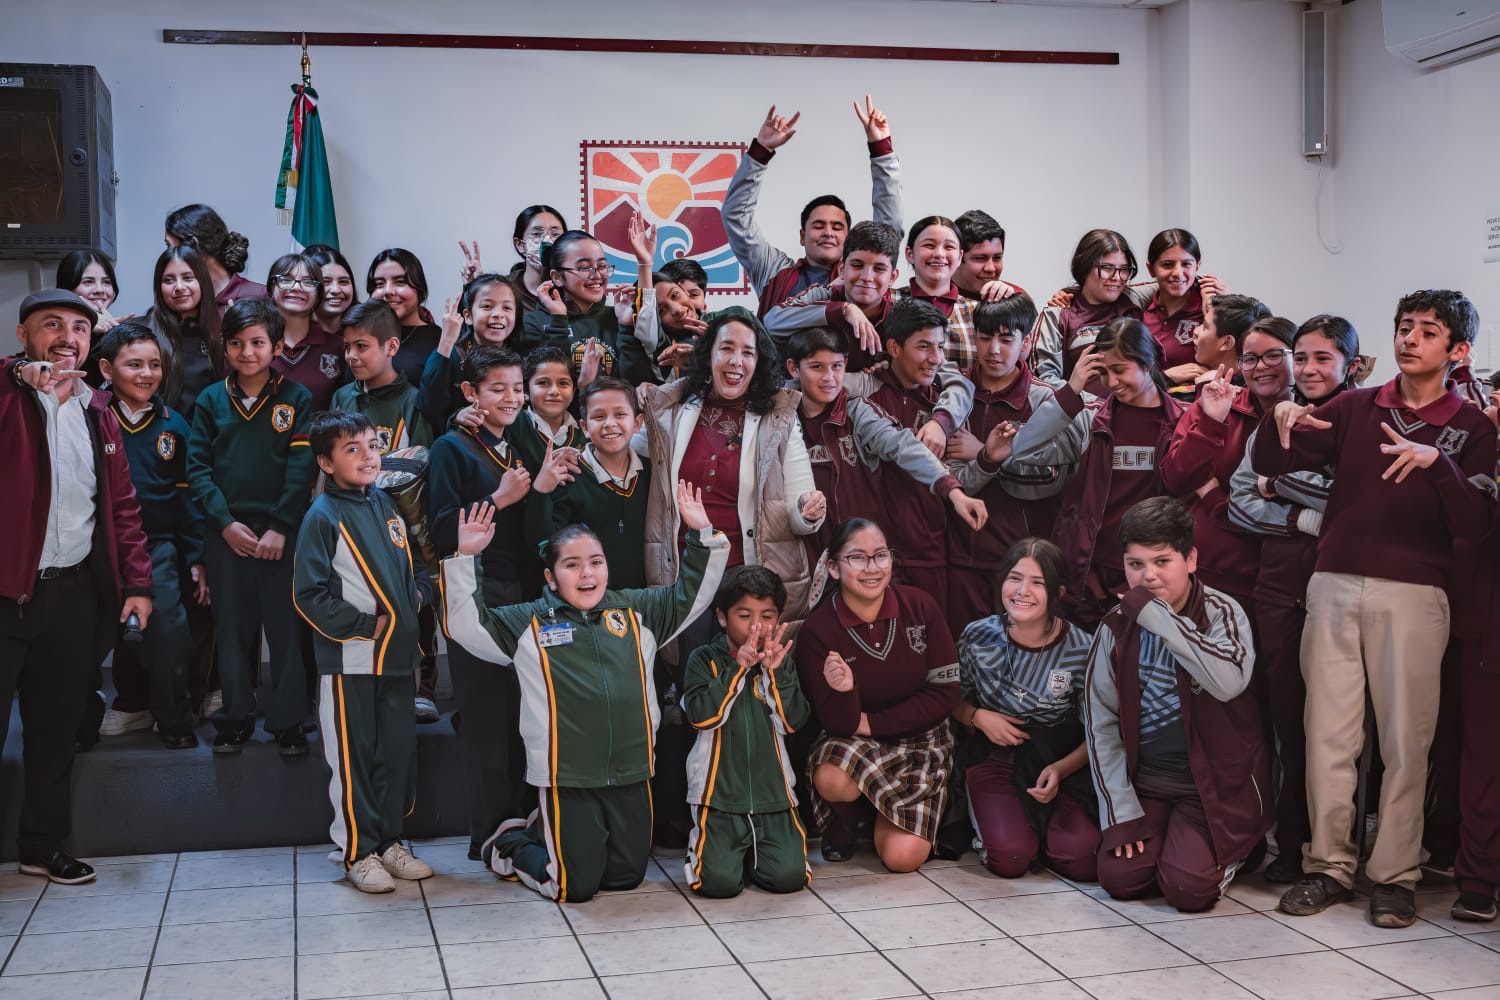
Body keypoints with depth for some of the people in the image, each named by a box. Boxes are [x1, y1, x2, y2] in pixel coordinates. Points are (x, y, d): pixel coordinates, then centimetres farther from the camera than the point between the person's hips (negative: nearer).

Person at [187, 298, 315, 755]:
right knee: (232, 627, 9)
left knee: (286, 626, 1)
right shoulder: (211, 399, 6)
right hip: (226, 531, 2)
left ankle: (288, 721, 10)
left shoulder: (296, 398, 0)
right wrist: (226, 523, -9)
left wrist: (280, 527, -13)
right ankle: (235, 717, 20)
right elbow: (197, 465, 2)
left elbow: (302, 467, -6)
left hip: (281, 531, -2)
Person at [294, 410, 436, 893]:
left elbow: (413, 561, 21)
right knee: (353, 758, 3)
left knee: (399, 751, 12)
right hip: (349, 659, -6)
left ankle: (389, 840, 26)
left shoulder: (385, 504, 9)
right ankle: (357, 852, 14)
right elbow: (308, 595, -14)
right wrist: (364, 625, -15)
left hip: (396, 654, 6)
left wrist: (417, 594, 2)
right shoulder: (323, 517, -11)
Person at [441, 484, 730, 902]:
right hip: (566, 777, -4)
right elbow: (465, 624, -5)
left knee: (626, 878, 13)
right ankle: (511, 844, 26)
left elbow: (690, 595, 14)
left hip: (631, 773, 4)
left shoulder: (637, 610, 9)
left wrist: (702, 535, 2)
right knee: (576, 886, -3)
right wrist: (466, 558, -16)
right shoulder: (527, 622, 1)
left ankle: (550, 832, 37)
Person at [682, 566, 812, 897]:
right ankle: (704, 847, 19)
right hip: (720, 795, -2)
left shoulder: (782, 661, 8)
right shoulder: (704, 659, 0)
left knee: (789, 877, -12)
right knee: (720, 882, -15)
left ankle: (749, 853, 21)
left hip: (773, 794, 3)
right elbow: (701, 715, -15)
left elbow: (795, 721, -3)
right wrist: (738, 668, -19)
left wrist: (776, 672, -14)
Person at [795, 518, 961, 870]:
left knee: (902, 857, -17)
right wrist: (843, 692, -38)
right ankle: (845, 821, 2)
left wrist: (871, 722, -13)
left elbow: (946, 691, -9)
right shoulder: (816, 630, -14)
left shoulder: (920, 607, -11)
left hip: (920, 740, 1)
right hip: (855, 745, 0)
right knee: (831, 779, -36)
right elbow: (838, 723, -14)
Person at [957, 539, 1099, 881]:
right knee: (1011, 858, -25)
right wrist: (978, 717, -11)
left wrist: (1060, 770, -21)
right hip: (994, 759, 0)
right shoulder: (978, 637, -6)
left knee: (1082, 860, -23)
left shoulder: (1082, 649, -9)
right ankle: (989, 819, 11)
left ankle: (1040, 826, 11)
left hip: (1062, 765, 0)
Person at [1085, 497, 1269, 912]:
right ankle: (1163, 836, 16)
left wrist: (1157, 615, -29)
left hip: (1215, 784, -3)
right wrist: (1121, 811, -6)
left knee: (1188, 887, -19)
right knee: (1119, 877, -15)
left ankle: (1240, 846, 12)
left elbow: (1229, 682, -32)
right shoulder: (1116, 628, 0)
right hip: (1144, 783, 3)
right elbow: (1101, 724, 2)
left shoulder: (1222, 613, -10)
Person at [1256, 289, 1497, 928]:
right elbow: (1267, 464, 8)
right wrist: (1280, 419, -13)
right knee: (1328, 732, 2)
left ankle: (1395, 874, 10)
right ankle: (1329, 864, 11)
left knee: (1405, 739, 0)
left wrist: (1436, 462, -20)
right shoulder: (1355, 409, 12)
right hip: (1335, 585, 2)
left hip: (1414, 594, -2)